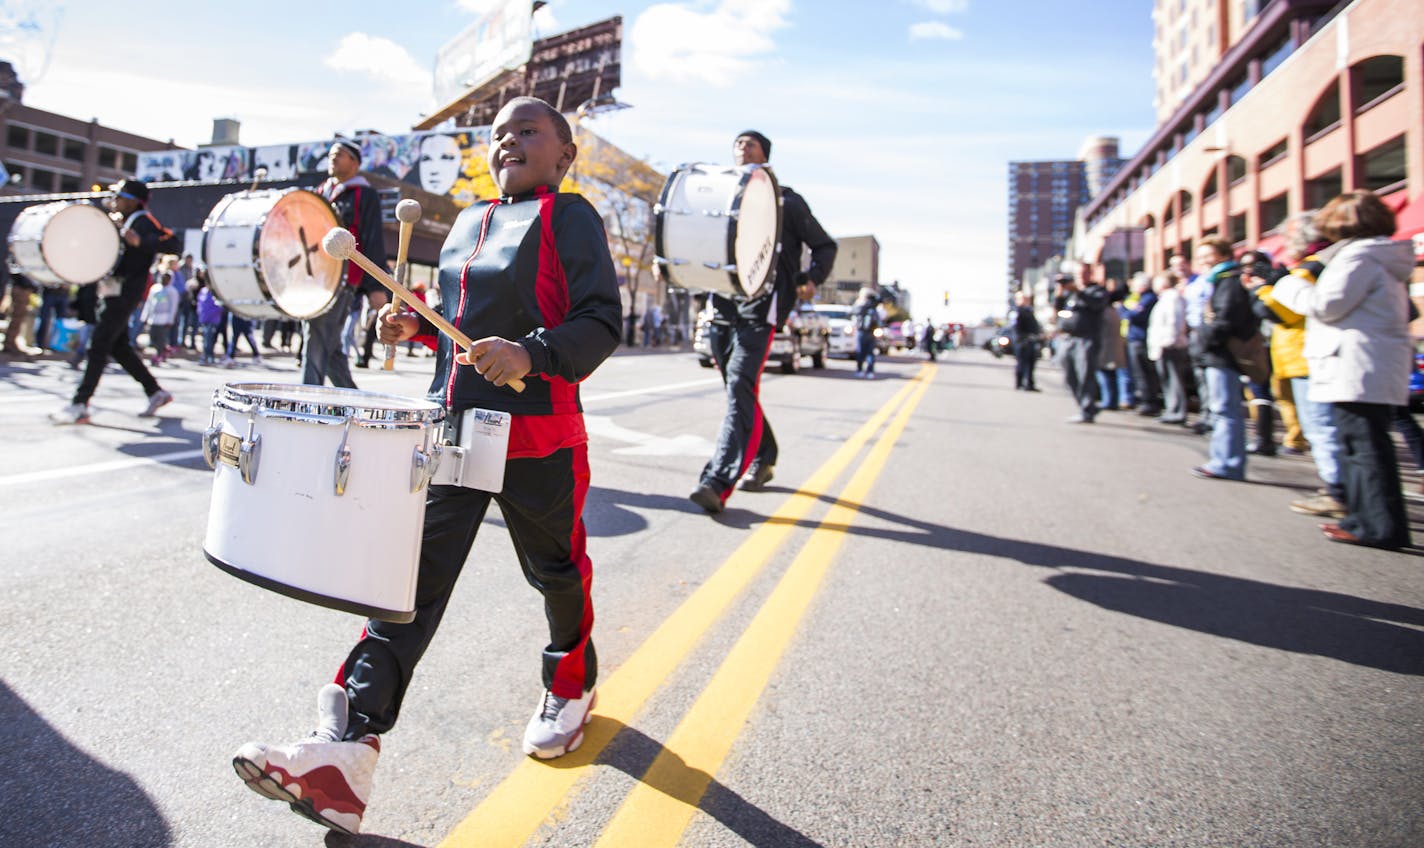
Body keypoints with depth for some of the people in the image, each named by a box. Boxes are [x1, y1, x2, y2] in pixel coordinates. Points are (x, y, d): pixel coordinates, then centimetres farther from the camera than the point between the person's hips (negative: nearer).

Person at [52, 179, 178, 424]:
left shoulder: (143, 221, -7)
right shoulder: (119, 222, 21)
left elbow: (171, 242, -22)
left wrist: (140, 242, -35)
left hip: (126, 291, -10)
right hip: (113, 291, 10)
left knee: (99, 343, -12)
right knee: (117, 346, 13)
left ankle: (80, 405, -11)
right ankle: (156, 392, 20)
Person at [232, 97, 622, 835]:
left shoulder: (570, 217, -5)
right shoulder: (466, 223, 17)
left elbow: (602, 320, -14)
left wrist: (532, 355, -29)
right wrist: (418, 326, 8)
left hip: (539, 436, -5)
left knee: (556, 572, 13)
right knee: (410, 577, -2)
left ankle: (571, 686, 40)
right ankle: (344, 755, 0)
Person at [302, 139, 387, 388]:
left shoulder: (364, 195, 2)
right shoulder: (320, 194, 22)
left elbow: (373, 242, -5)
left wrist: (375, 287, -13)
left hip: (342, 280, -7)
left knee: (316, 344, -15)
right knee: (329, 348, 10)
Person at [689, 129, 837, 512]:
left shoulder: (785, 201, 9)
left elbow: (825, 246, 14)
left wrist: (812, 279, -5)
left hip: (760, 308, -5)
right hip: (721, 305, 5)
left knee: (740, 387, -18)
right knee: (737, 389, 11)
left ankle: (717, 483, -24)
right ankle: (763, 458, 31)